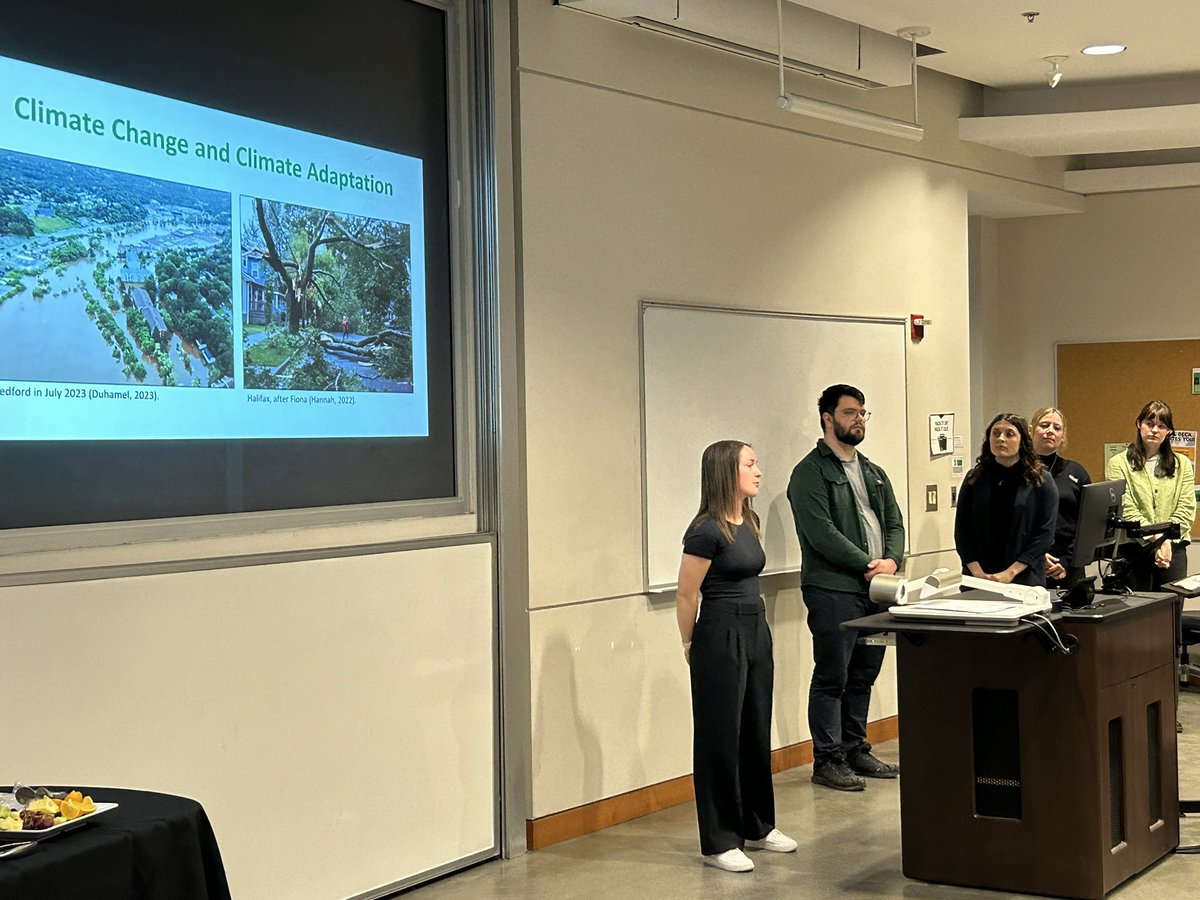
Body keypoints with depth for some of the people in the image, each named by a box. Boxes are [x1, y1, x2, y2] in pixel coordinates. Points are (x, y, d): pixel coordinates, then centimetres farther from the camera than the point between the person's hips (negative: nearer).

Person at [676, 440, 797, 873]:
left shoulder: (750, 522, 8)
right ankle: (719, 842, 8)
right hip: (720, 637, -8)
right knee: (720, 736, 0)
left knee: (756, 732, 15)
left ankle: (757, 827, 28)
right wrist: (692, 646, 1)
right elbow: (686, 596, -11)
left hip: (756, 632, 8)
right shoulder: (707, 531, -17)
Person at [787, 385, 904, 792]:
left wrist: (891, 561, -5)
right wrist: (867, 565, -15)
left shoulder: (873, 473, 19)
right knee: (832, 678, -3)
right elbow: (821, 533, -16)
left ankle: (856, 750, 23)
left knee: (863, 675, 13)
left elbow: (894, 522, 15)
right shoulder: (810, 473, -7)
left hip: (875, 589, 7)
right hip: (833, 590, -7)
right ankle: (827, 759, 4)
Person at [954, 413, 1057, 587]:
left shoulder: (1041, 482, 1)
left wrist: (1010, 573, -14)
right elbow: (962, 529, 4)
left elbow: (1044, 534, -5)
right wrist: (978, 572, -10)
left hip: (1024, 580, -2)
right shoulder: (974, 479, 7)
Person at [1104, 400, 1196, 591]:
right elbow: (1126, 511, -8)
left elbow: (1186, 510, 4)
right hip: (1133, 550, -3)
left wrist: (1167, 542, -11)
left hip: (1173, 549, 3)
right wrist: (1156, 544, -16)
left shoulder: (1182, 464, 12)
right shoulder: (1118, 464, 1)